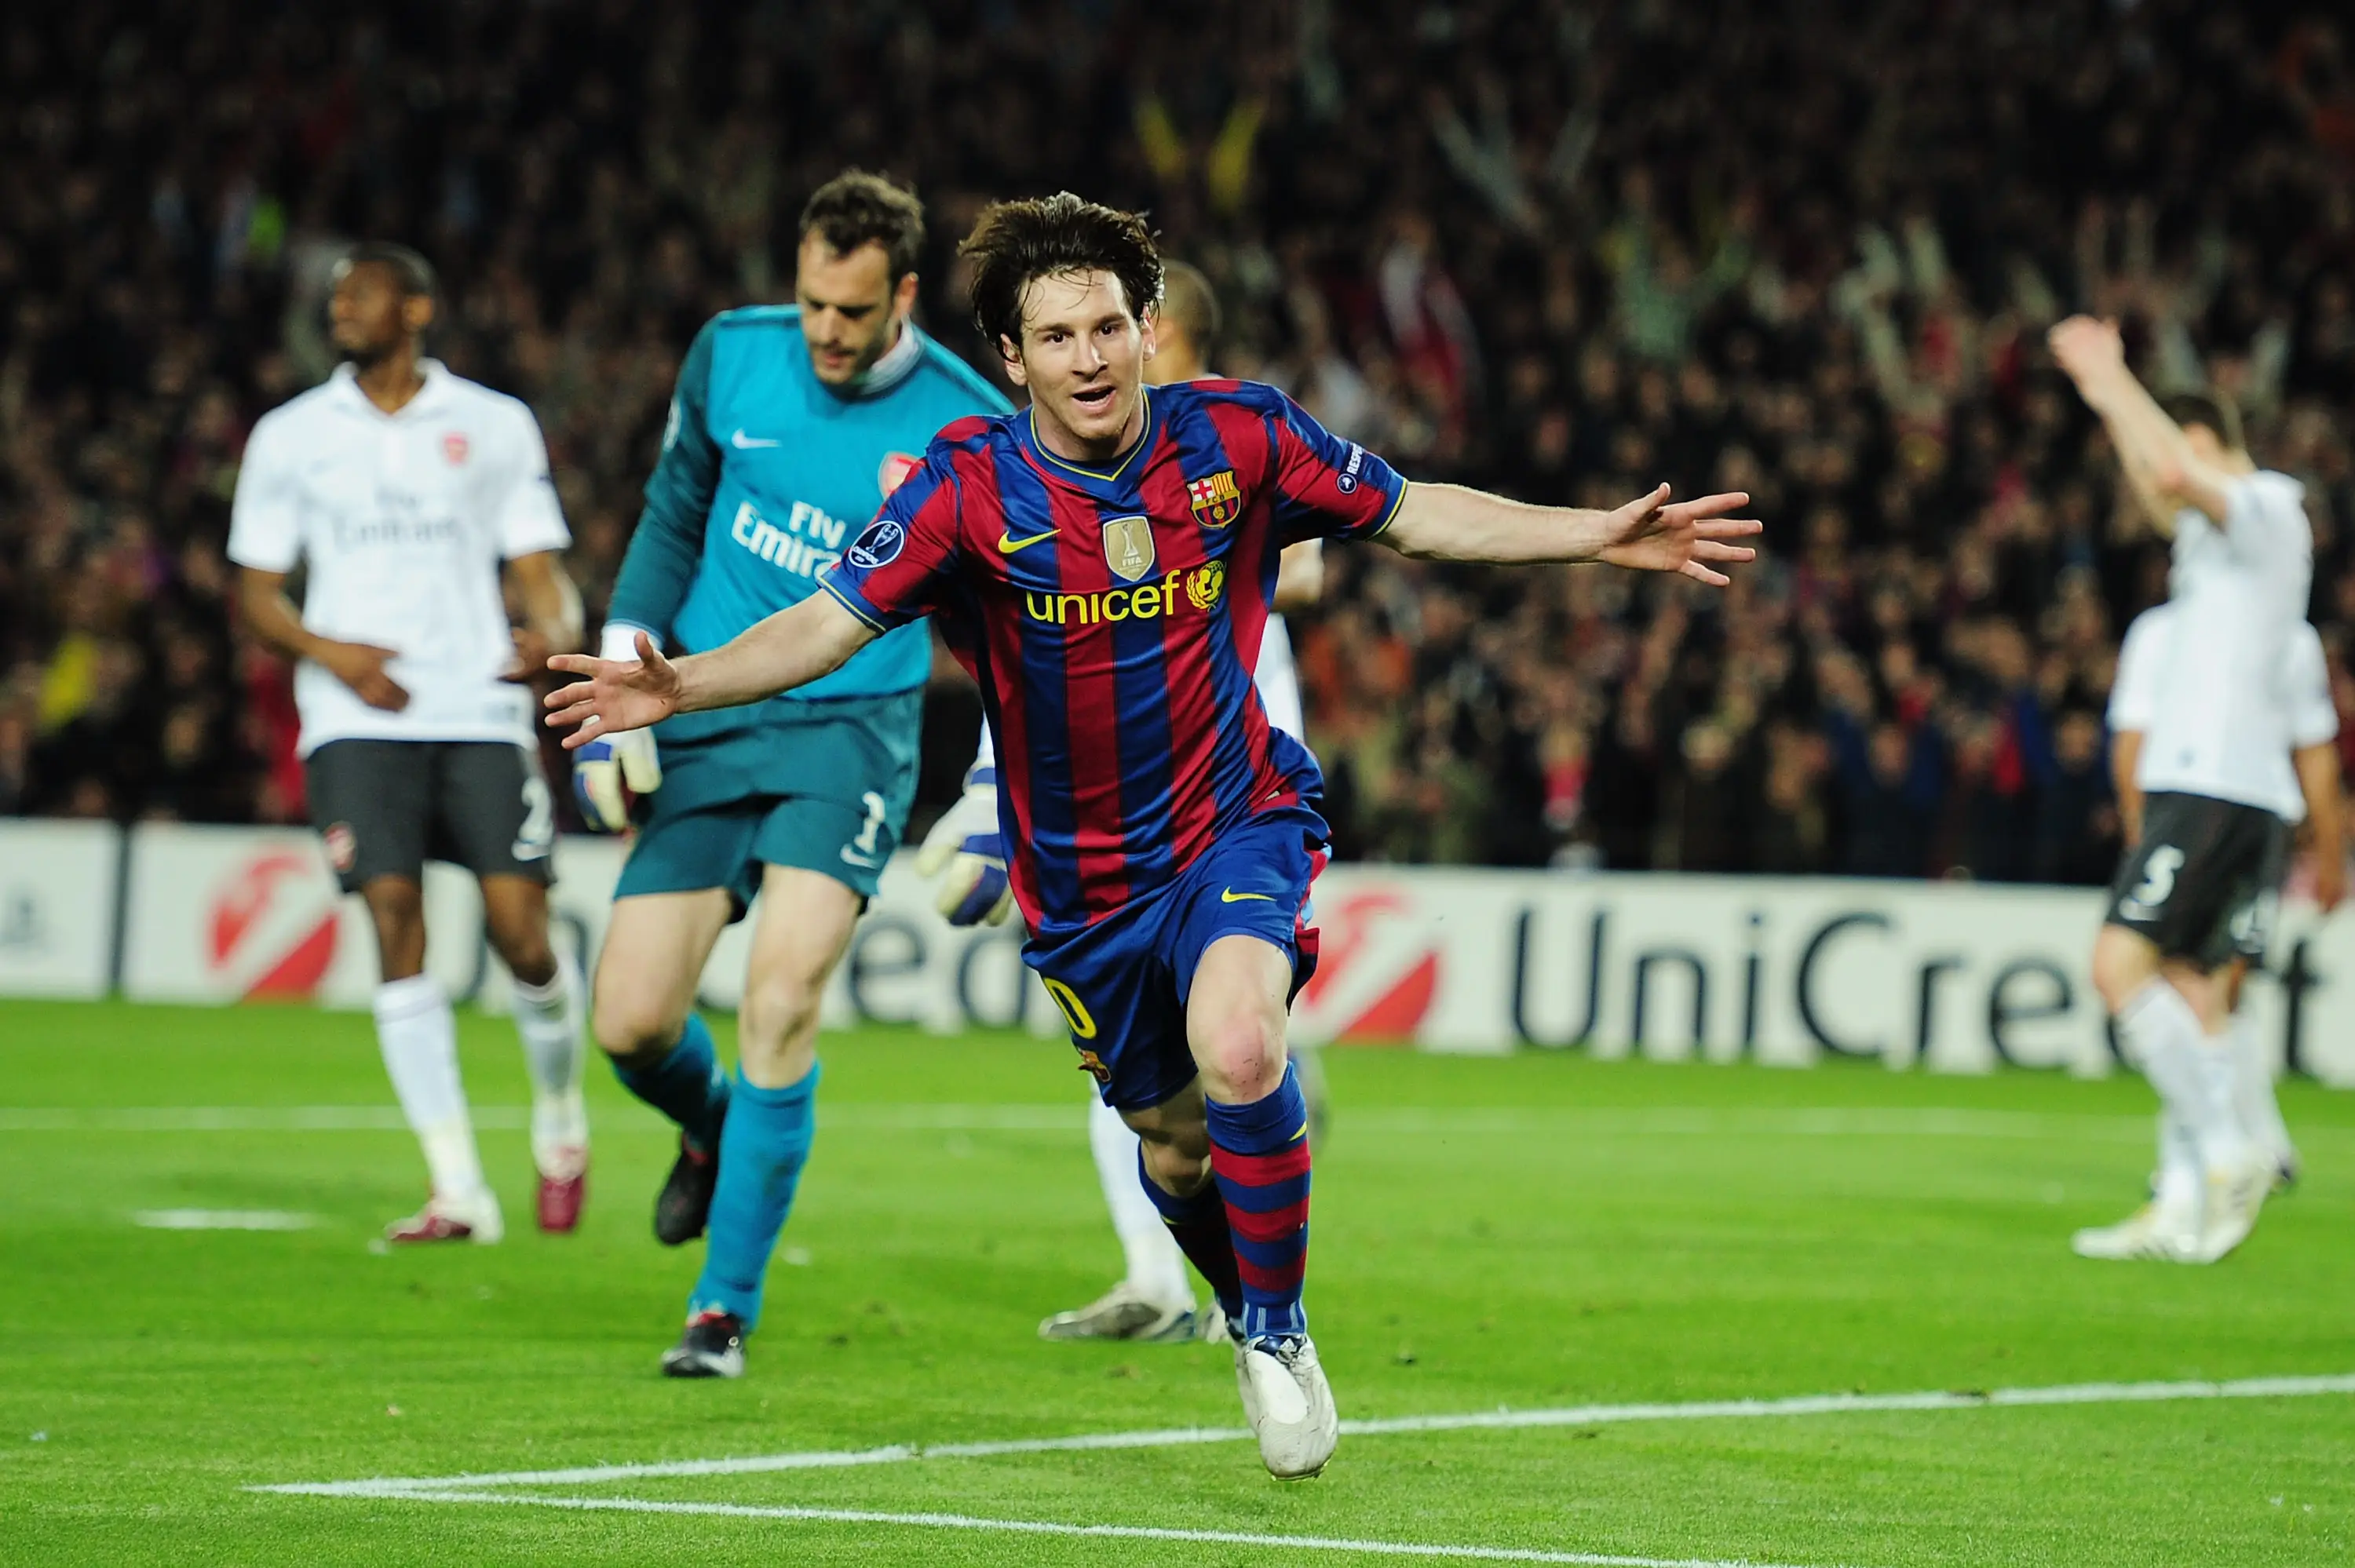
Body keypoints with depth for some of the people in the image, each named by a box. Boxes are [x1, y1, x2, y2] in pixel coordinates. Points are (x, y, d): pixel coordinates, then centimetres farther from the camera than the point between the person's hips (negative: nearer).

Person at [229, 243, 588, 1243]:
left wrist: (552, 632, -14)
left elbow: (540, 569, 10)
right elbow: (259, 593, 12)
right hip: (357, 719, 1)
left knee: (520, 929, -8)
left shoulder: (496, 428, 10)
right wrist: (330, 652, -8)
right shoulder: (291, 438, 11)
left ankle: (559, 1117, 23)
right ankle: (458, 1189, -11)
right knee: (395, 917, -13)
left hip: (480, 711, 0)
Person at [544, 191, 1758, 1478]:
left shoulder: (1235, 437, -11)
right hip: (1078, 878, 1)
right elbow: (832, 620, -19)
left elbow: (1413, 514, 1)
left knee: (1236, 1046, -29)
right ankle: (1247, 1308, 43)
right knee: (1177, 1148, 11)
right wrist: (678, 686, -35)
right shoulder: (972, 486, -15)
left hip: (1235, 825, -1)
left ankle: (1278, 1329, -9)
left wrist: (1601, 537, -4)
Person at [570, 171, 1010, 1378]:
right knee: (632, 1021, -4)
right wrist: (624, 664, 4)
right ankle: (712, 1128, 34)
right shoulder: (732, 356, -1)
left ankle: (726, 1307, -8)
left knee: (781, 998, -21)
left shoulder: (968, 430, -9)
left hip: (851, 725, -3)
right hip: (704, 727, 3)